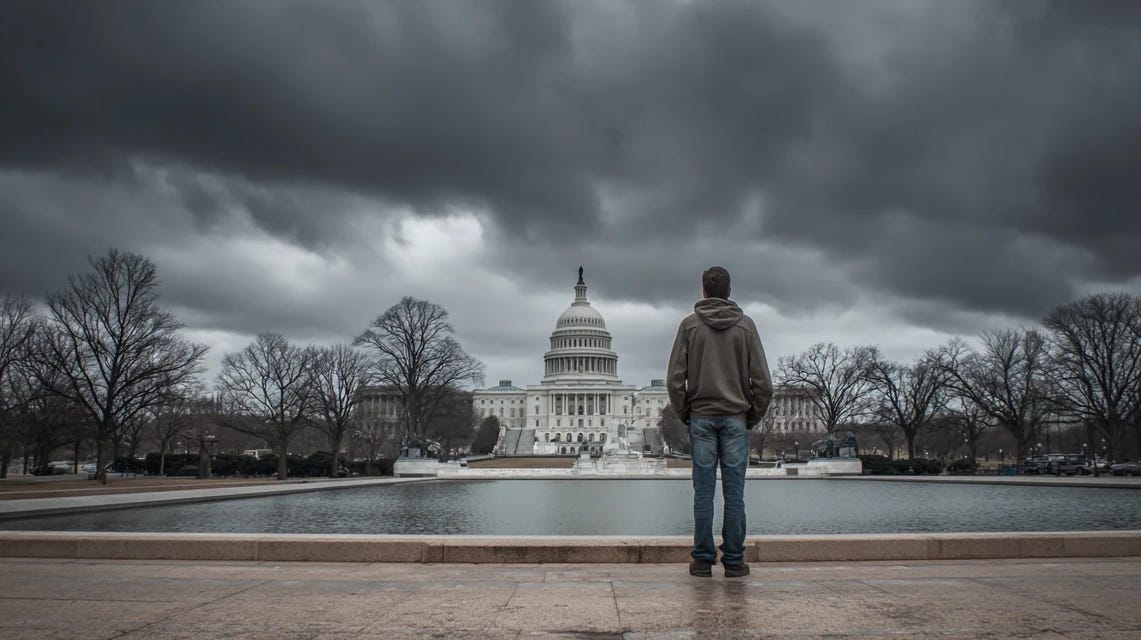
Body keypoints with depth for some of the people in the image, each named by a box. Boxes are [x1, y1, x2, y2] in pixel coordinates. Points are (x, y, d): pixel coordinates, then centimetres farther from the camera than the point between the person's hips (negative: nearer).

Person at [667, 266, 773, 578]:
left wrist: (684, 413, 9)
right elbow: (762, 380, -1)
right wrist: (754, 415, 10)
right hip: (736, 417, 0)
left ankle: (703, 559, 6)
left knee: (703, 492, 2)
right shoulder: (745, 324, 3)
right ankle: (734, 560, 7)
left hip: (701, 417, 0)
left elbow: (675, 379, -2)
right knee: (734, 493, 2)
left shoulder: (690, 324, 2)